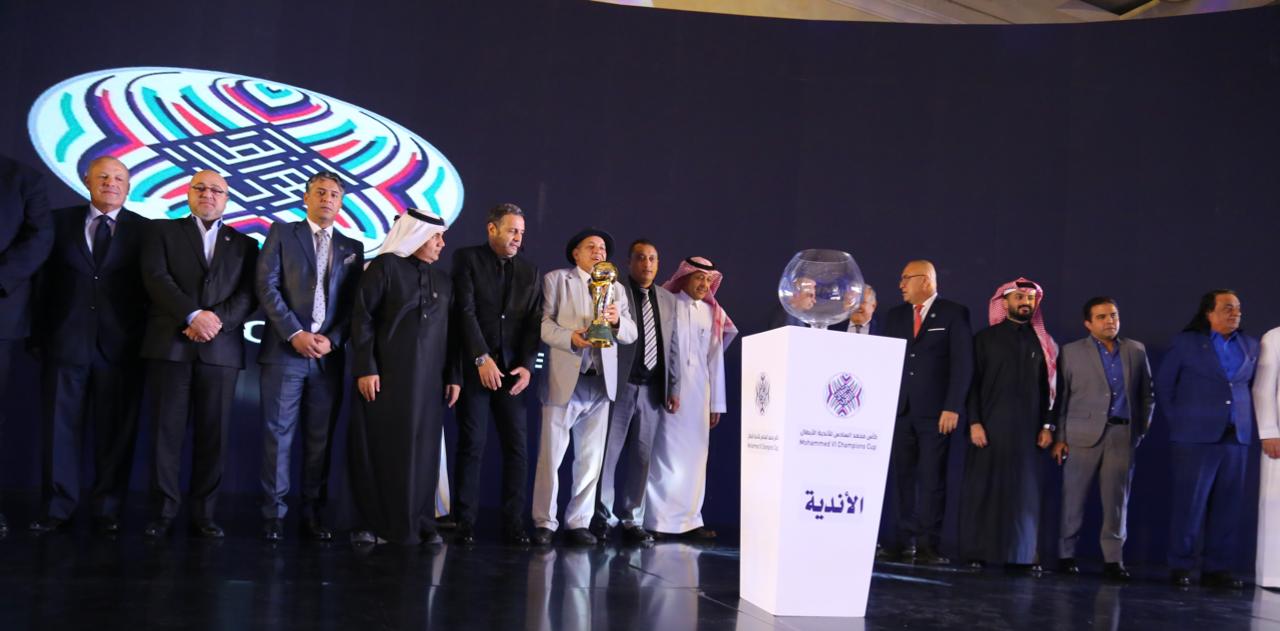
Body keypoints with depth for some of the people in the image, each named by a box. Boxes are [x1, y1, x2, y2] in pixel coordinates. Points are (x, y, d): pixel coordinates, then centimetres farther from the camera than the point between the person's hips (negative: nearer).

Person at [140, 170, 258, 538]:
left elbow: (248, 296, 5)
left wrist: (216, 320, -13)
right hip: (169, 344, -1)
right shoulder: (163, 231, 13)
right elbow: (155, 277, -2)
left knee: (213, 434, 0)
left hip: (221, 349, 1)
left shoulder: (244, 245, 17)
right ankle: (163, 513, 4)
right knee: (167, 431, -1)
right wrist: (193, 315, -15)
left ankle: (203, 515, 4)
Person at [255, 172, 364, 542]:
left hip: (329, 355, 2)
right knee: (278, 435, -2)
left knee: (320, 438, 4)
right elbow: (266, 287, -3)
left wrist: (332, 339, -8)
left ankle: (312, 514, 9)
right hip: (284, 351, -2)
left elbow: (353, 303, 9)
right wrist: (294, 334, -11)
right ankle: (273, 515, 4)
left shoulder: (352, 248, 15)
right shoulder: (282, 233, 7)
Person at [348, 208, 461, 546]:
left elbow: (450, 331, 14)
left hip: (428, 379, 4)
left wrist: (454, 376, 8)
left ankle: (419, 524, 12)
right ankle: (373, 524, 8)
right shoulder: (385, 266, -1)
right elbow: (362, 318, -5)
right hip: (385, 375, -4)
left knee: (422, 450, 5)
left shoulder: (443, 279, 15)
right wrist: (365, 368, -12)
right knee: (377, 447, 0)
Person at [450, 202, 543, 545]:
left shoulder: (530, 270, 12)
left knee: (517, 447, 0)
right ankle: (465, 523, 5)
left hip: (513, 371, 3)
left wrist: (527, 366, -7)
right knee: (472, 446, -1)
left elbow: (534, 322, 6)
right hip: (475, 367, -3)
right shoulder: (467, 259, 2)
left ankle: (513, 523, 5)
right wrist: (482, 359, -15)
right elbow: (465, 311, -8)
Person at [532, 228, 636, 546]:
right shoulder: (556, 279, 7)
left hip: (601, 381, 4)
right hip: (564, 379, -4)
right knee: (551, 454, -4)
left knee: (591, 459, 6)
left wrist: (617, 321, -11)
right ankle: (545, 522, 6)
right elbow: (543, 321, -5)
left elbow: (631, 334, 10)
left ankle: (579, 523, 13)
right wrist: (570, 337, -21)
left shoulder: (616, 288, 18)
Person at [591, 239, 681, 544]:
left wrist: (674, 387, 9)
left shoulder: (668, 299, 14)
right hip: (620, 385, -4)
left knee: (641, 457, 7)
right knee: (608, 454, 0)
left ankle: (632, 521, 15)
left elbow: (672, 346, 13)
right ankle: (602, 517, 11)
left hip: (653, 389, 5)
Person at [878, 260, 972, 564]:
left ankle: (928, 545, 1)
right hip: (900, 409, 4)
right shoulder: (895, 315, 15)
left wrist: (952, 407, -11)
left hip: (935, 411, -4)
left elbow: (962, 363, -4)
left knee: (932, 479, -2)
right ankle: (903, 542, 6)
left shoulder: (954, 313, 2)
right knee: (901, 477, 2)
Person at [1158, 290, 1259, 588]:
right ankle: (1181, 566, 7)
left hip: (1236, 437, 4)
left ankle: (1217, 568, 11)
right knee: (1189, 503, -2)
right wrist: (1177, 420, 4)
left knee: (1228, 505, 4)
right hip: (1196, 437, -4)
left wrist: (1244, 421, 7)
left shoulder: (1250, 345, 12)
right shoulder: (1186, 343, 2)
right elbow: (1163, 384, 6)